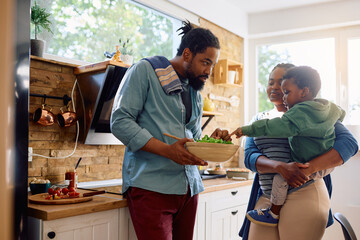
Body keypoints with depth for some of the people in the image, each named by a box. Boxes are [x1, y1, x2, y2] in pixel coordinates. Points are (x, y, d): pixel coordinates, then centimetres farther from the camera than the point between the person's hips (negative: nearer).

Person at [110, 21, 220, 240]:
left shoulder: (196, 94, 21)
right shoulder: (145, 71, -2)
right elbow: (120, 122, -11)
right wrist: (168, 150, -20)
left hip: (188, 186, 7)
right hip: (152, 186, -7)